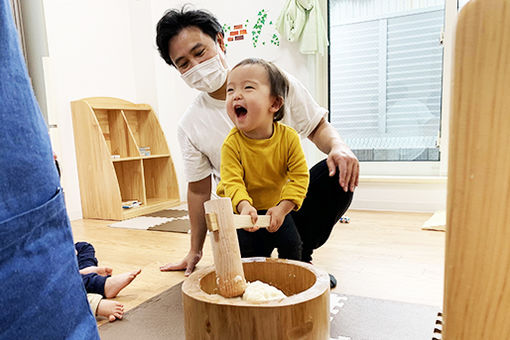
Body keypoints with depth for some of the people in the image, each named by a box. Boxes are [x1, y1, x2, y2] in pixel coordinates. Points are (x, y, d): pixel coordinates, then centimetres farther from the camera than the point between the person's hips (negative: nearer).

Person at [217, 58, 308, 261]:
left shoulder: (288, 137, -18)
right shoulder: (232, 143, -21)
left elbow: (299, 176, -17)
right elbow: (233, 182, -25)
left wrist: (282, 208, -26)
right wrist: (244, 206, -44)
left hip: (275, 207, 1)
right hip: (241, 209, -1)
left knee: (291, 243, 0)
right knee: (245, 249, -7)